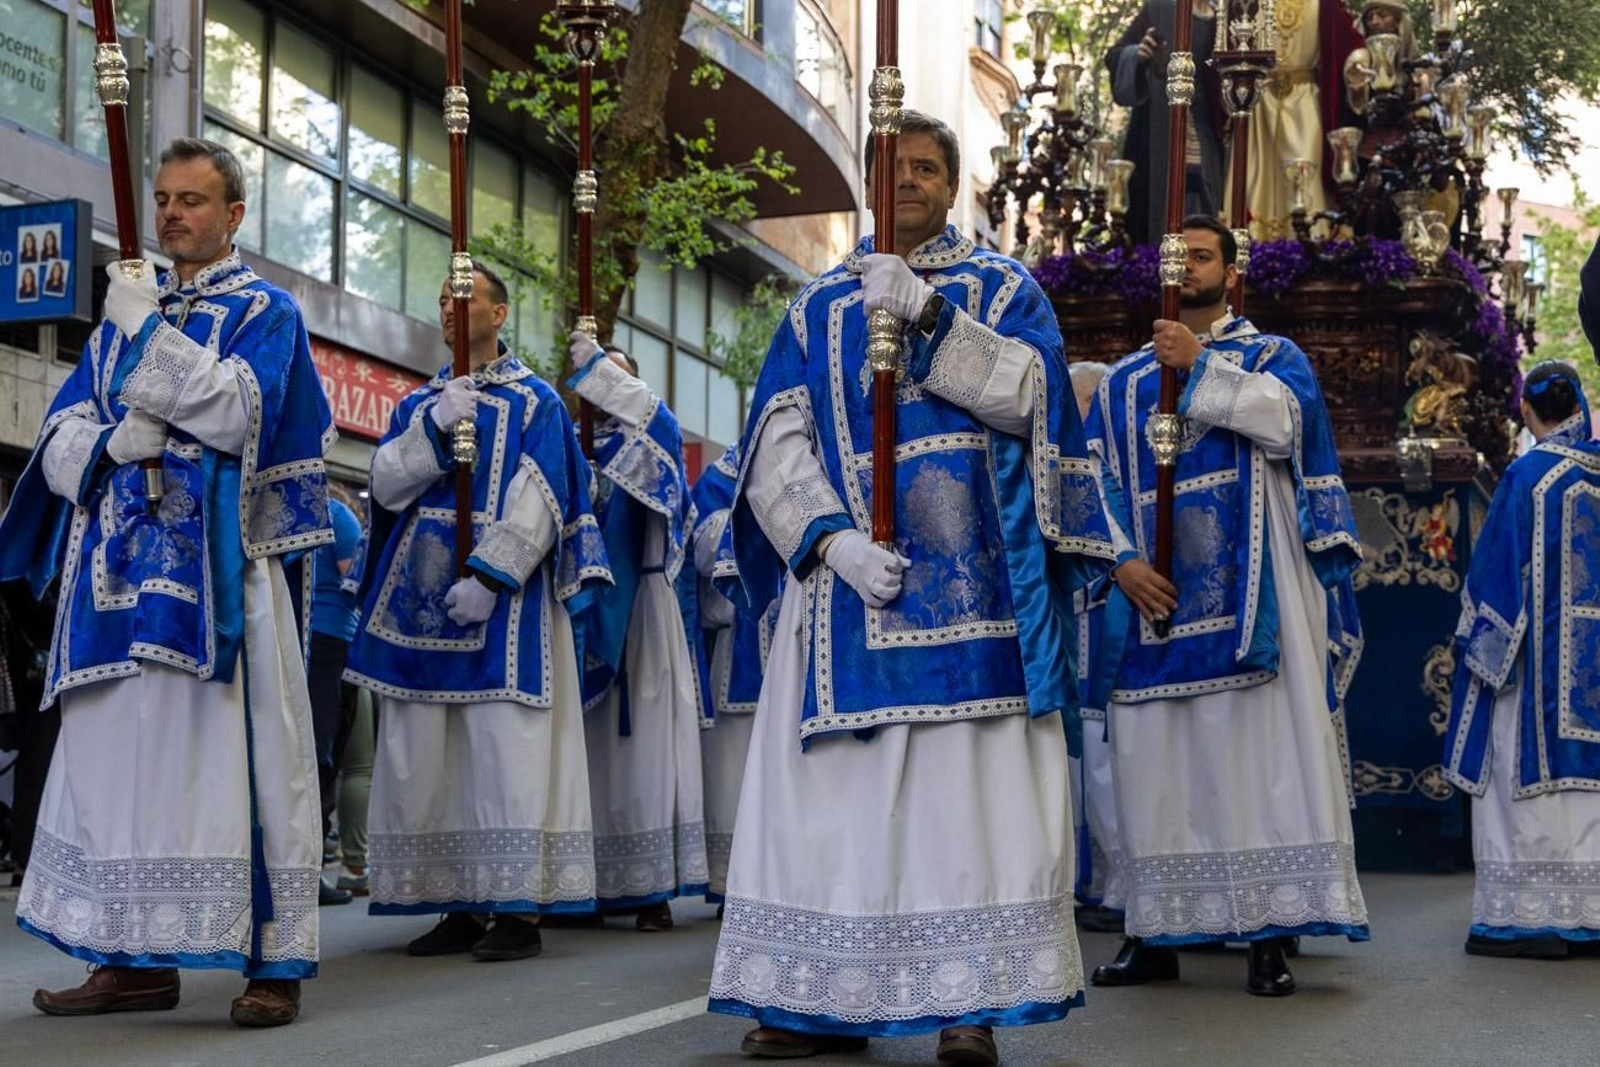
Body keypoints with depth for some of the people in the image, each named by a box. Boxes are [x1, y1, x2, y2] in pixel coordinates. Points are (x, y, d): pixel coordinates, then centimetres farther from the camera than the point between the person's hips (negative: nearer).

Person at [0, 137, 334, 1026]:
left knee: (230, 754, -8)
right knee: (121, 753, 4)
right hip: (122, 567, 6)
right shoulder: (124, 313, 21)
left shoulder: (265, 311, 5)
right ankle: (137, 958, 11)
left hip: (216, 569, -6)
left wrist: (149, 330, -13)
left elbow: (236, 415, -13)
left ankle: (275, 961, -5)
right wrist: (110, 441, -7)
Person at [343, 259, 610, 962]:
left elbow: (539, 501, -7)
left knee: (504, 746, -10)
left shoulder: (534, 402, 4)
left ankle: (518, 907, -7)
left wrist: (489, 576, -18)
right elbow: (386, 485, 6)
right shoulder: (418, 404, 19)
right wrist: (434, 427, -10)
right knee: (427, 755, 3)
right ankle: (459, 906, 9)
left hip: (503, 598, -5)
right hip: (421, 596, 5)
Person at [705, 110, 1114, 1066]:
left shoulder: (1004, 289, 12)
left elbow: (1027, 394, -7)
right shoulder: (819, 307, 17)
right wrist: (831, 539, -11)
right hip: (847, 579, 2)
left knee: (970, 778, -7)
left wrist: (927, 316, -18)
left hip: (971, 585, -2)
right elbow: (779, 442, 5)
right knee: (834, 784, -1)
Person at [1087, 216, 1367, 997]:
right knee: (1157, 764, 3)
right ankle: (1157, 934, 9)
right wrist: (1121, 562, -6)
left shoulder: (1273, 357, 10)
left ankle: (1270, 935, -6)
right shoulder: (1122, 383, 18)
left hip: (1246, 601, -3)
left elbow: (1286, 422, -13)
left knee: (1260, 755, -8)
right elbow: (1097, 486, 9)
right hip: (1153, 600, 3)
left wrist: (1203, 366, -14)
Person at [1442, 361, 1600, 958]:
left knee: (1528, 777, -2)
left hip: (1540, 657, -6)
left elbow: (1499, 568, -10)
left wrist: (1479, 649, -3)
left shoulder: (1528, 476, -11)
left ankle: (1529, 915, -3)